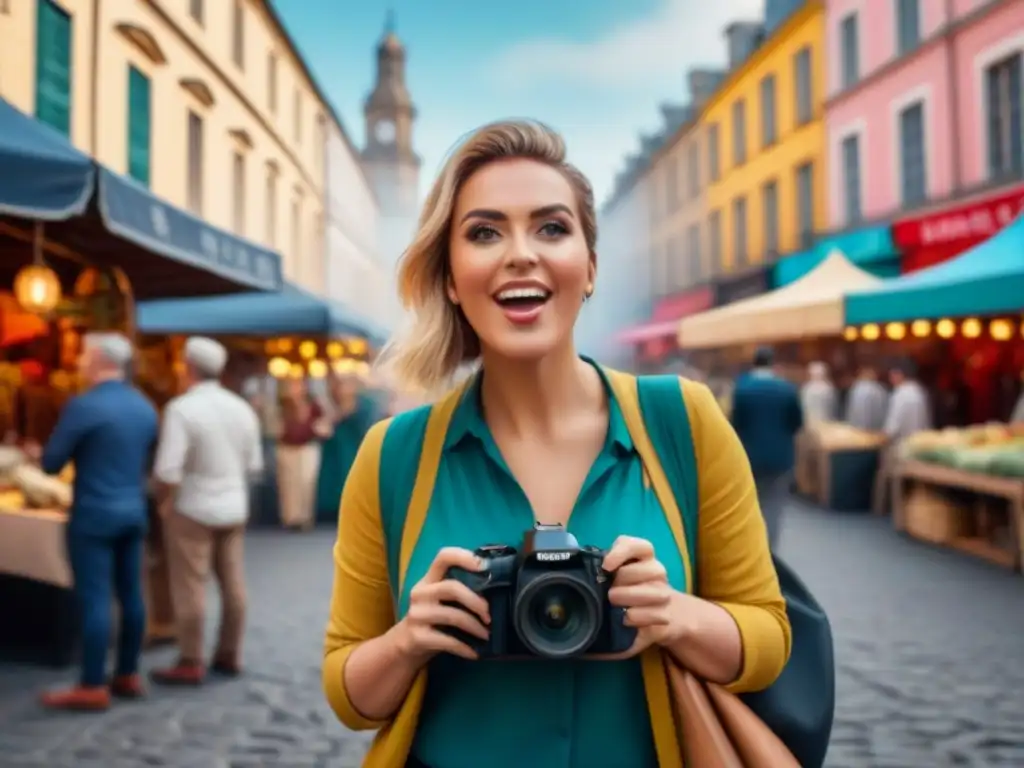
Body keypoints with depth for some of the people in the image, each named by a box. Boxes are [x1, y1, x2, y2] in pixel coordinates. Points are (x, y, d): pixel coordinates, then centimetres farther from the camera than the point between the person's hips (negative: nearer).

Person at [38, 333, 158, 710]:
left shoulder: (83, 406, -15)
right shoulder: (145, 406, 7)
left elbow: (51, 463, -9)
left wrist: (78, 455, 11)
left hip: (94, 515, -7)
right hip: (134, 511, 7)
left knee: (94, 599, -2)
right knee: (130, 595, 11)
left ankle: (93, 687, 3)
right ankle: (128, 675, 19)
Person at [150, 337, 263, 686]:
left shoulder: (181, 408, -16)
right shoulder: (242, 408, 4)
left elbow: (168, 469, -21)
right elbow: (254, 466, 8)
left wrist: (165, 501, -5)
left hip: (192, 508, -6)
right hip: (234, 507, 6)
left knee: (190, 588, 1)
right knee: (233, 584, 11)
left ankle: (191, 664, 6)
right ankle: (229, 656, 20)